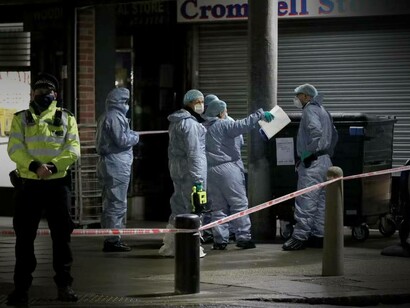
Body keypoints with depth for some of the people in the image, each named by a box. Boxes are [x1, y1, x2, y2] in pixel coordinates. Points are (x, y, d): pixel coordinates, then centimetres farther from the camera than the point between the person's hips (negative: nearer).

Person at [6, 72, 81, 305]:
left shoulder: (67, 118, 10)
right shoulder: (21, 118, 10)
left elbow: (73, 150, -1)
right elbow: (15, 148, -3)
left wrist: (54, 166, -18)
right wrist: (34, 166, -20)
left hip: (58, 184, 0)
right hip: (28, 184, 0)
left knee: (62, 235, 3)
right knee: (24, 236, 2)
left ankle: (64, 284, 12)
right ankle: (22, 287, 8)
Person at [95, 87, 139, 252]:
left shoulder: (106, 116, 17)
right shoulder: (115, 117, -14)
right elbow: (121, 140, -19)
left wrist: (130, 134, 12)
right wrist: (135, 136, -1)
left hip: (108, 163, 11)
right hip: (117, 165, -11)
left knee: (110, 203, 14)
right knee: (117, 204, -7)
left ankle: (111, 239, 19)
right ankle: (113, 240, -6)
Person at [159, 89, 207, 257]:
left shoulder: (176, 122, 18)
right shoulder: (190, 123, -13)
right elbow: (193, 152, -19)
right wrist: (197, 177, -21)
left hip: (176, 167, 10)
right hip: (190, 168, -10)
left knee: (178, 205, 15)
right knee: (193, 206, -5)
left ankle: (170, 245, 19)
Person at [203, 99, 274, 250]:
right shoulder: (224, 125, -8)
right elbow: (243, 125, -19)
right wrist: (260, 114, -12)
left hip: (211, 171, 6)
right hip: (229, 169, -6)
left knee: (218, 206, 9)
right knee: (239, 203, -1)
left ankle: (220, 240, 6)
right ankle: (243, 237, -3)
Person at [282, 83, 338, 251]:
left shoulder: (310, 110, -9)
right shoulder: (323, 111, 21)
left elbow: (316, 131, -26)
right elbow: (334, 136, 24)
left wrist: (308, 152, -20)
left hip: (312, 162, -10)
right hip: (325, 161, 10)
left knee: (305, 200, -10)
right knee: (320, 200, 11)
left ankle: (300, 236, -12)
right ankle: (319, 235, 13)